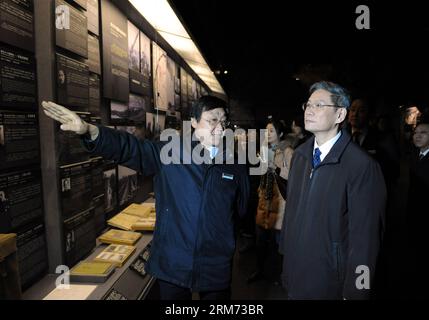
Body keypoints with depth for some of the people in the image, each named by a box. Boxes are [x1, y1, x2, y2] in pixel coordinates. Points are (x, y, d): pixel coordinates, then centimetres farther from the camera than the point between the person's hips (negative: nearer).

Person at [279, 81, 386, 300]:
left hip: (330, 284, -5)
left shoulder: (362, 166, -20)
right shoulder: (300, 154, 1)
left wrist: (353, 293, -12)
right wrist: (285, 249, 10)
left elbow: (364, 238, -17)